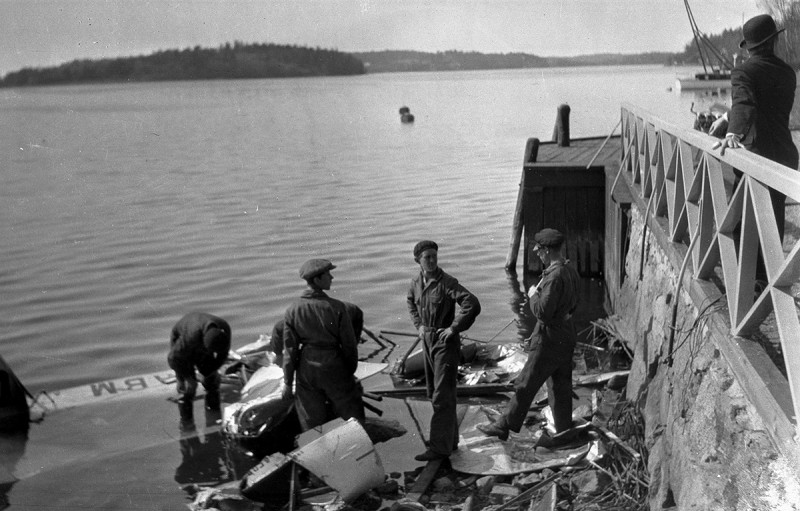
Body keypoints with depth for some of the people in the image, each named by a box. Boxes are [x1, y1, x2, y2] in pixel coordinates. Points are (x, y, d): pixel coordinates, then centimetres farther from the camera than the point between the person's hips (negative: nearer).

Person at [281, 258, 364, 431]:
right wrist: (351, 371, 9)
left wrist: (288, 382, 4)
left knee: (312, 425, 12)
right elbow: (349, 344, -6)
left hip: (306, 371, 2)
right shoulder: (336, 307, -13)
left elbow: (290, 350, -3)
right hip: (334, 368, -2)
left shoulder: (292, 310, -6)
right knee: (353, 418, 12)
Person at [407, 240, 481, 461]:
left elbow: (472, 304, -26)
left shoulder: (447, 282, -18)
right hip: (427, 341, 8)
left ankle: (440, 447, -3)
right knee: (434, 393, 15)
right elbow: (411, 302, 25)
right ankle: (450, 440, 28)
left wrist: (454, 328, -22)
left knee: (442, 396, -7)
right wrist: (419, 325, 12)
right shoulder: (416, 282, 3)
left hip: (445, 341, -8)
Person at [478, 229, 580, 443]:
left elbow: (543, 312, -26)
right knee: (560, 387, 15)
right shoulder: (570, 272, 7)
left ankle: (503, 426, 12)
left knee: (526, 385, 1)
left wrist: (533, 295, -8)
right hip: (566, 338, 9)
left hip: (549, 341, -9)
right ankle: (564, 433, 22)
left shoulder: (555, 276, -22)